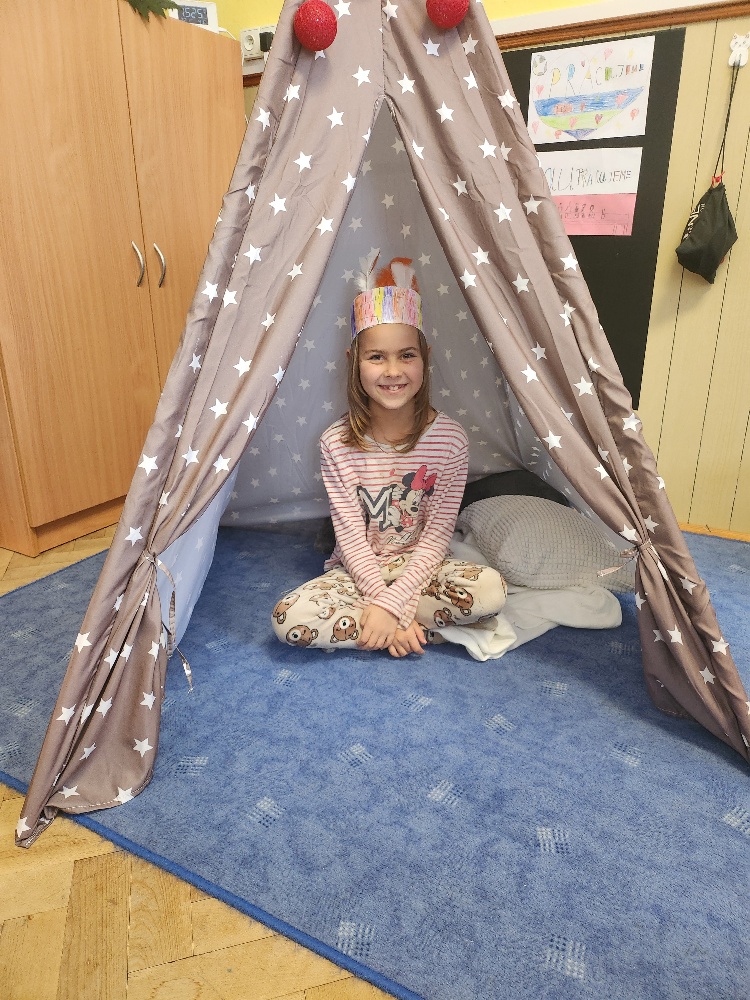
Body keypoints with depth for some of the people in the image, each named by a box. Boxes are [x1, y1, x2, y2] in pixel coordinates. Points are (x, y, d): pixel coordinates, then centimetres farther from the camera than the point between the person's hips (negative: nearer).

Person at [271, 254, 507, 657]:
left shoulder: (450, 438, -13)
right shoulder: (337, 443, -13)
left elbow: (438, 534, -12)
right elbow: (350, 536, -12)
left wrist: (391, 604, -22)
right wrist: (390, 612, -21)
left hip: (420, 567, 0)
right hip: (358, 572, 1)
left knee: (491, 588, -28)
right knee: (288, 617, -25)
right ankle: (427, 627, -15)